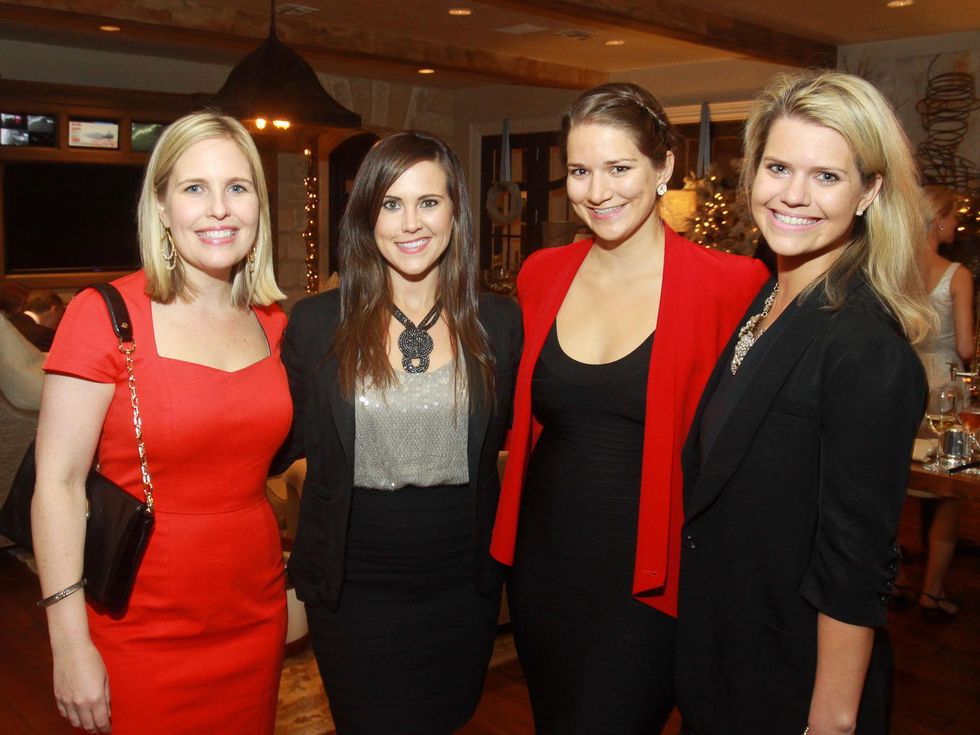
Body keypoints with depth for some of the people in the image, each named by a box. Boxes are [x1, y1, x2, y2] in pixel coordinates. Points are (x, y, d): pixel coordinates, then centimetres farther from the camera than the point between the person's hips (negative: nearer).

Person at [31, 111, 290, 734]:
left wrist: (299, 587, 11)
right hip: (139, 632, -4)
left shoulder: (272, 323, 4)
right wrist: (71, 647, -15)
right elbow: (57, 484, -13)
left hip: (256, 622, 5)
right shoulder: (104, 315, -12)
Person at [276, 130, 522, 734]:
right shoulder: (316, 322, -7)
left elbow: (513, 435, 7)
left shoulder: (499, 322, -4)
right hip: (352, 587, -1)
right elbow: (283, 442, -2)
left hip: (464, 584, 2)